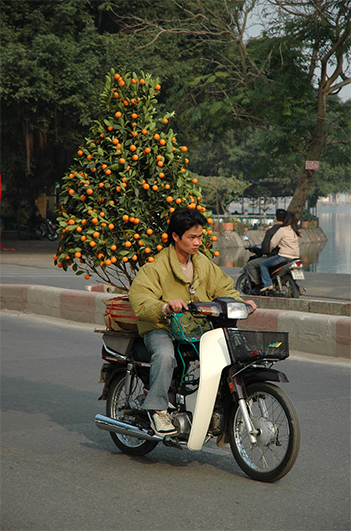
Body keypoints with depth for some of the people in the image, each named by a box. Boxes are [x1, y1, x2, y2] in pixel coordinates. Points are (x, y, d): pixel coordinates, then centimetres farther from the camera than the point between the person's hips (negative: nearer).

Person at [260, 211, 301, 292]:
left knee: (263, 264, 2)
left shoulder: (282, 230, -7)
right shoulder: (295, 232, 16)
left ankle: (268, 284, -10)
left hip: (284, 256, -8)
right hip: (295, 257, 8)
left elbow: (273, 243, -7)